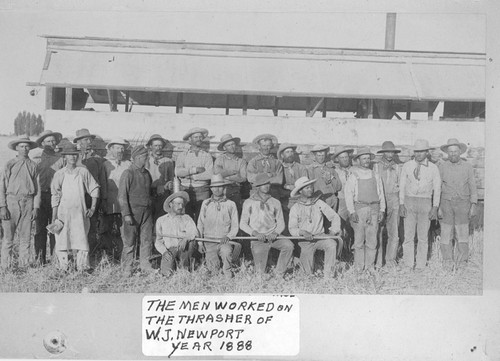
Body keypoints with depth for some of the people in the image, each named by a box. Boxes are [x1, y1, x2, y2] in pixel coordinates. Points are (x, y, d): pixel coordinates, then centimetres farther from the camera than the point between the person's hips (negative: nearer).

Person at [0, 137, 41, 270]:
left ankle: (24, 265, 13)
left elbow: (37, 188, 8)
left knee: (26, 236, 4)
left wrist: (36, 207, 2)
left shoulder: (33, 165, 7)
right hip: (12, 200, -2)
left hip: (28, 202, 2)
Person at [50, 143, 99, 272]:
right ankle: (63, 269, 7)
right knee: (62, 241, 0)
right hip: (63, 212, 0)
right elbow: (55, 196, 4)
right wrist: (54, 217, 0)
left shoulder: (83, 172, 5)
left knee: (82, 240, 0)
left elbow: (94, 188, 11)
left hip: (80, 213, 1)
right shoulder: (59, 174, 3)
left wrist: (93, 207, 4)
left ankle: (83, 268, 6)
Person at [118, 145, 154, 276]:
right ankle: (127, 268, 11)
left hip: (146, 211, 6)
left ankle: (145, 264, 21)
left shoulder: (146, 173, 11)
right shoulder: (128, 173, -9)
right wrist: (126, 214, -14)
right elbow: (122, 196, -11)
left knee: (147, 239, 8)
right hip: (133, 211, -6)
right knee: (129, 242, 1)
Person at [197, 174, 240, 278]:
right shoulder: (206, 203, 7)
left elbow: (235, 226, 6)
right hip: (209, 241, 2)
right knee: (213, 270, -10)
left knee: (226, 253, -34)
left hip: (224, 241, -1)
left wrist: (228, 236, -12)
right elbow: (200, 224, 12)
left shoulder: (231, 204, 3)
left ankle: (228, 274, -7)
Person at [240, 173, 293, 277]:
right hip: (257, 239, -2)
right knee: (260, 272, -19)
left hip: (273, 237, 2)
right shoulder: (249, 203, 4)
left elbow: (281, 223, 11)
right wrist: (255, 233, -15)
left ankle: (279, 273, -14)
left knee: (289, 245, -28)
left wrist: (275, 233, -12)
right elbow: (243, 224, 2)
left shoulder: (275, 203, 10)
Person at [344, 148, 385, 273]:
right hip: (359, 208, -3)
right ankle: (359, 267, 7)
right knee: (359, 240, -1)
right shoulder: (353, 176, 4)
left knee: (372, 240, 1)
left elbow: (381, 194, 15)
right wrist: (352, 212, -9)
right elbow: (348, 195, -1)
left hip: (374, 209, 3)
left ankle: (370, 266, 10)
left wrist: (382, 210, 5)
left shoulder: (375, 176, 14)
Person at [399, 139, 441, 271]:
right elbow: (402, 186, 5)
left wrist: (435, 207, -4)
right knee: (408, 235, 0)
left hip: (425, 203, -1)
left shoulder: (433, 168, 0)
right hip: (409, 202, 1)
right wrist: (401, 204, -2)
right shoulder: (407, 166, 2)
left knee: (423, 236, 3)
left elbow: (437, 188, 3)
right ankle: (408, 265, 8)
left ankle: (420, 266, 12)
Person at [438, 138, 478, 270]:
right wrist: (437, 206, -2)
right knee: (446, 233, -1)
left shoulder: (467, 167, 3)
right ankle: (447, 261, 9)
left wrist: (474, 205, -2)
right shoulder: (442, 167, 2)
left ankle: (461, 261, 9)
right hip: (446, 203, 0)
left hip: (462, 203, 0)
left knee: (462, 234, -1)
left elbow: (473, 187, 5)